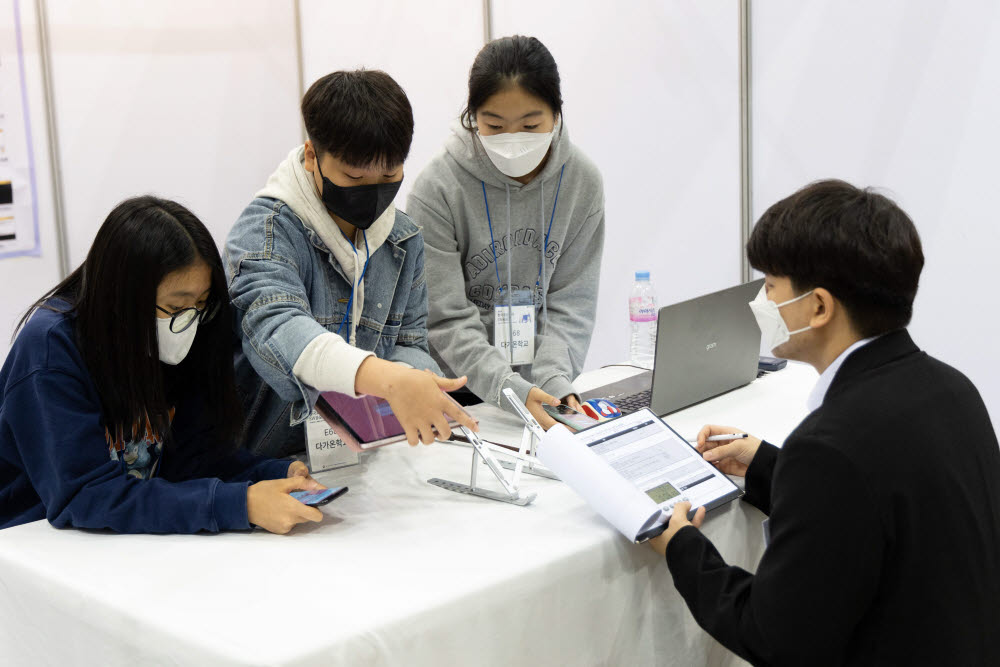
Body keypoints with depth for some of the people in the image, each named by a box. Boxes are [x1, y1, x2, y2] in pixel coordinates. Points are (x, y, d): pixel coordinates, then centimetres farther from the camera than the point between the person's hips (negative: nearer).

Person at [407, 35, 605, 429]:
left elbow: (571, 304, 0)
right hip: (460, 393, -2)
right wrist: (509, 390, -27)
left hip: (542, 391, 2)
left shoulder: (582, 182, -3)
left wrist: (554, 382, -17)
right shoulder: (437, 189, -13)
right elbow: (447, 319, -14)